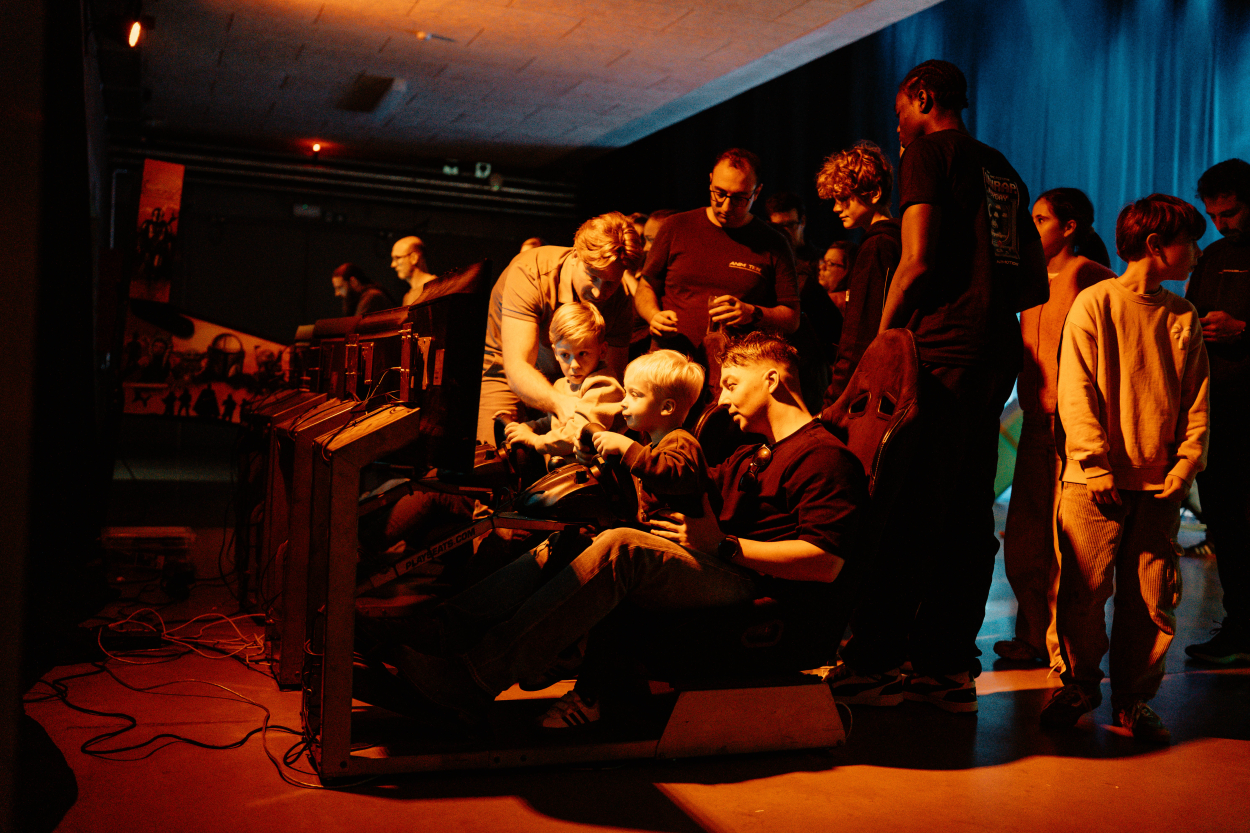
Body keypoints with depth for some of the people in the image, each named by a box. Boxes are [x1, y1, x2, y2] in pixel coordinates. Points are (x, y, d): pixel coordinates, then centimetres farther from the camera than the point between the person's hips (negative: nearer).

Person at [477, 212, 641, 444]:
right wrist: (558, 402, -60)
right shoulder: (529, 273, -31)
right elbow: (517, 368, -40)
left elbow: (613, 372, -18)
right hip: (504, 371, -4)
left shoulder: (618, 300, -15)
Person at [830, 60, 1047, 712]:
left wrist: (883, 332, -3)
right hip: (996, 358, 8)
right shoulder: (1002, 169, 23)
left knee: (909, 513, -6)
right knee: (969, 517, 8)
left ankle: (874, 664, -1)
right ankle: (949, 667, 12)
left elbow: (917, 260, -12)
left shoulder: (928, 150, 0)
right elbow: (1036, 284, 21)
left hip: (941, 357, -8)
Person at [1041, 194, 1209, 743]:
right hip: (1095, 482, -3)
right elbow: (1075, 392, -5)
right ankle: (1078, 684, 19)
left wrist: (1184, 469, -2)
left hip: (1159, 488, 4)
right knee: (1083, 594, -1)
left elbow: (1197, 404, 11)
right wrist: (1097, 466, -12)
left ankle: (1134, 700, 17)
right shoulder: (1095, 303, 0)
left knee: (1153, 602, 2)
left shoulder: (1185, 318, 12)